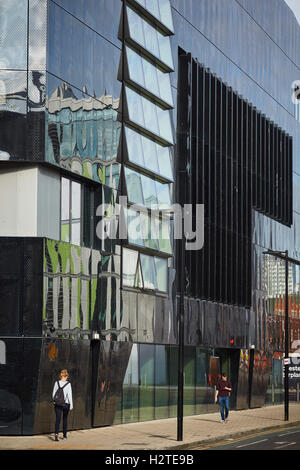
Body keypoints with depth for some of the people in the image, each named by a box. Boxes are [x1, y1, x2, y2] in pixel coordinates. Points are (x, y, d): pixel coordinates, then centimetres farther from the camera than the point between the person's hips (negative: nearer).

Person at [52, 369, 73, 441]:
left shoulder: (57, 383, -2)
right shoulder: (68, 384, -9)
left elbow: (53, 394, 4)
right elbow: (69, 395, -10)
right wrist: (71, 405, -4)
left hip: (57, 404, 1)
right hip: (66, 404, -1)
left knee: (58, 419, -2)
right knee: (65, 419, 15)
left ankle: (56, 433, -23)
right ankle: (64, 435, 24)